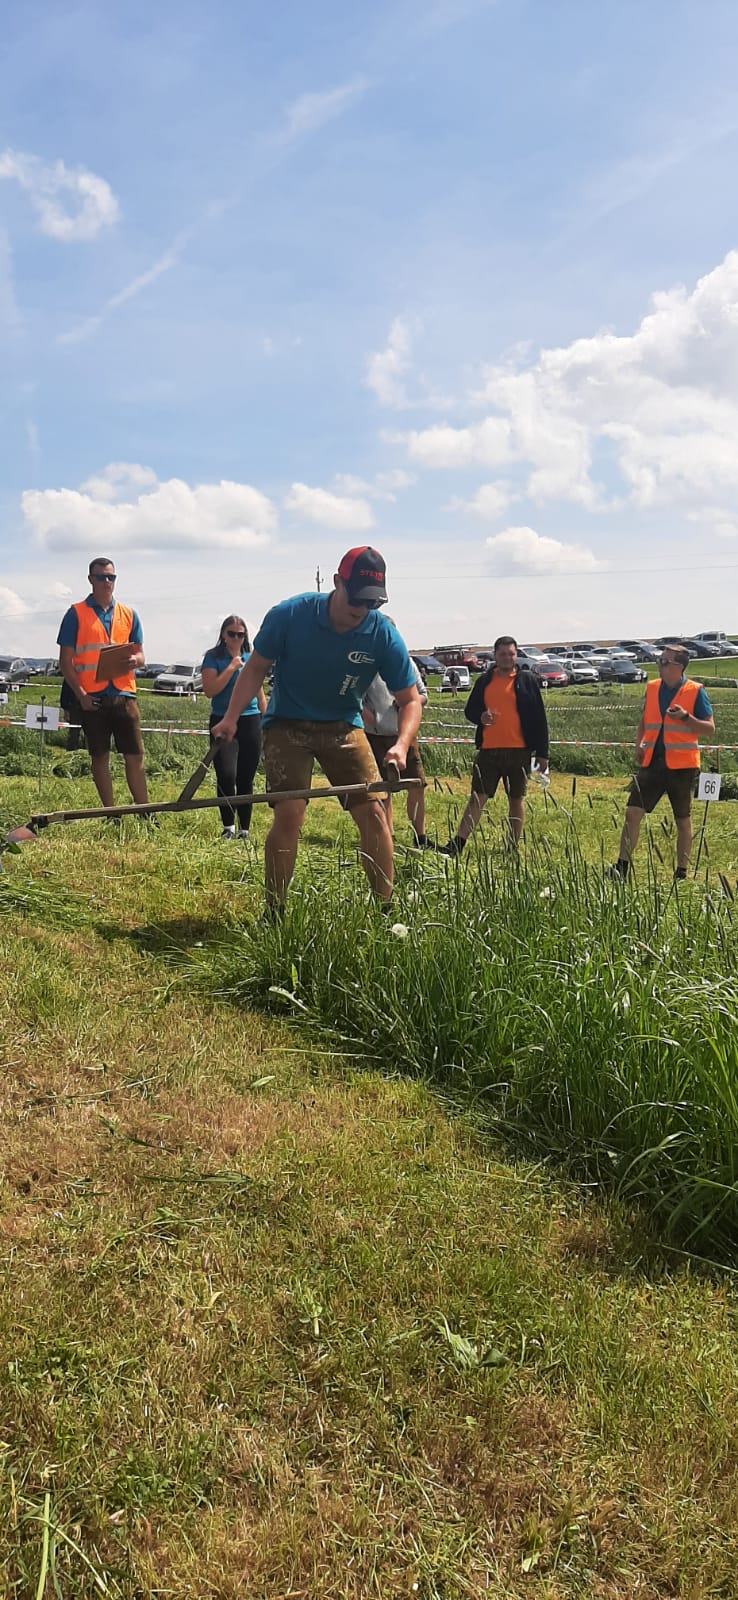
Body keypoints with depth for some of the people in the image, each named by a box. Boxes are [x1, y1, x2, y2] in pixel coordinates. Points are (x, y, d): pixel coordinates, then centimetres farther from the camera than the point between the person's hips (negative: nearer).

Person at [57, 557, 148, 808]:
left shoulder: (129, 614, 11)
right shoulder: (76, 613, 2)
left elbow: (140, 654, 13)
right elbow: (66, 660, -1)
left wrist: (134, 660, -12)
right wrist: (80, 694, -11)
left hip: (124, 694, 2)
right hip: (93, 697, -2)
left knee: (135, 755, 1)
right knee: (100, 757, 5)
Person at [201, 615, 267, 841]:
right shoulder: (213, 658, 3)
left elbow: (261, 696, 18)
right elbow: (210, 690, -10)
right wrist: (232, 667, -10)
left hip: (250, 723, 3)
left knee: (246, 780, 4)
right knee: (226, 776, -16)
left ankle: (244, 830, 15)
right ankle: (228, 827, 1)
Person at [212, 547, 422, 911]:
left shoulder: (384, 635, -14)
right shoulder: (289, 615, -17)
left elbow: (410, 700, -6)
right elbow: (256, 667, -4)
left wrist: (401, 745, -24)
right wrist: (232, 716, -16)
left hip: (344, 727, 2)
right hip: (287, 724, -2)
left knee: (373, 812, -8)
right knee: (289, 814, -17)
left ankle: (387, 910, 6)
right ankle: (273, 913, -1)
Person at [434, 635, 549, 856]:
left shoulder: (528, 680, 3)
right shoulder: (484, 681, 10)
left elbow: (539, 718, 2)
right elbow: (469, 710, 15)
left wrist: (542, 752, -2)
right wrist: (480, 716, -10)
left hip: (519, 751, -1)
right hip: (488, 749, 2)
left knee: (516, 799, 7)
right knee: (477, 797, 0)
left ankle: (513, 848, 16)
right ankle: (457, 844, -1)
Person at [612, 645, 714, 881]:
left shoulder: (695, 691, -4)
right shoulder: (652, 687, 9)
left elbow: (710, 728, -4)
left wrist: (685, 717, -20)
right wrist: (638, 744, 4)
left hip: (681, 765, -3)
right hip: (652, 762, 4)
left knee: (683, 821, 7)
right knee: (632, 812, -5)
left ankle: (682, 874, 18)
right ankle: (621, 868, 1)